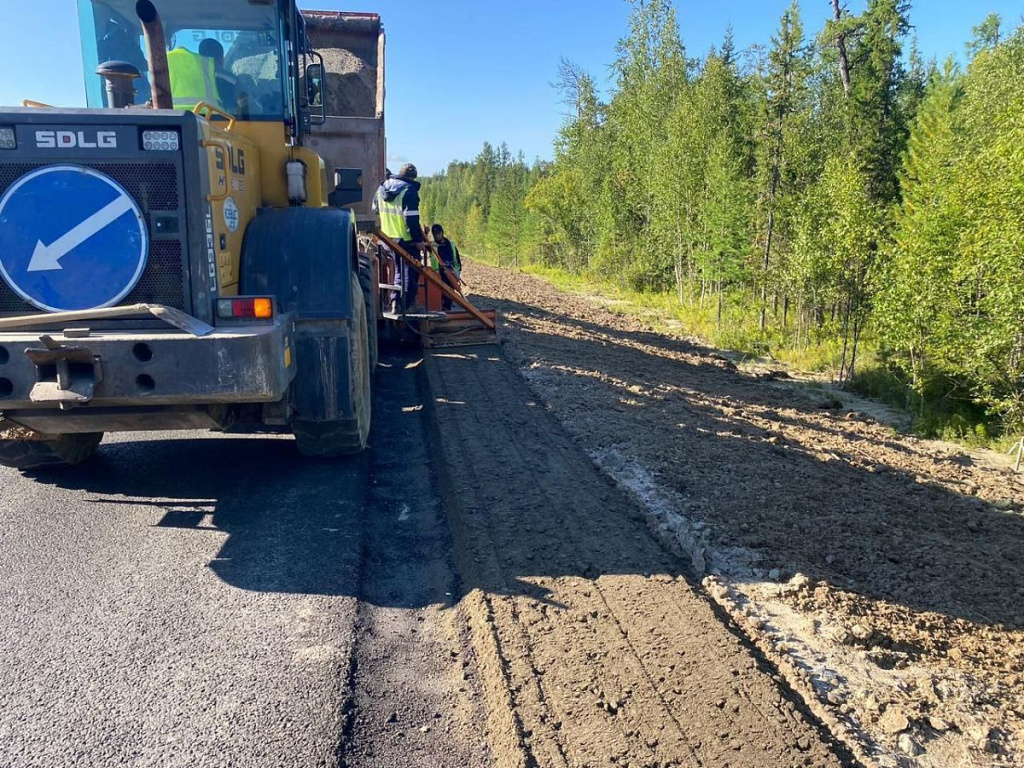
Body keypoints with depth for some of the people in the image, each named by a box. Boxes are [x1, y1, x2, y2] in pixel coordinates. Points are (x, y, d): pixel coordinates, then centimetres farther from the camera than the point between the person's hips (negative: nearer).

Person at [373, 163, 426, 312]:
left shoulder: (382, 188, 9)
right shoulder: (409, 190, -15)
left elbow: (375, 210, 22)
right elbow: (412, 218, -20)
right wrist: (418, 239, -16)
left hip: (388, 238, 7)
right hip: (407, 239, -7)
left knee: (398, 270, 18)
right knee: (410, 271, 3)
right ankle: (408, 304, 5)